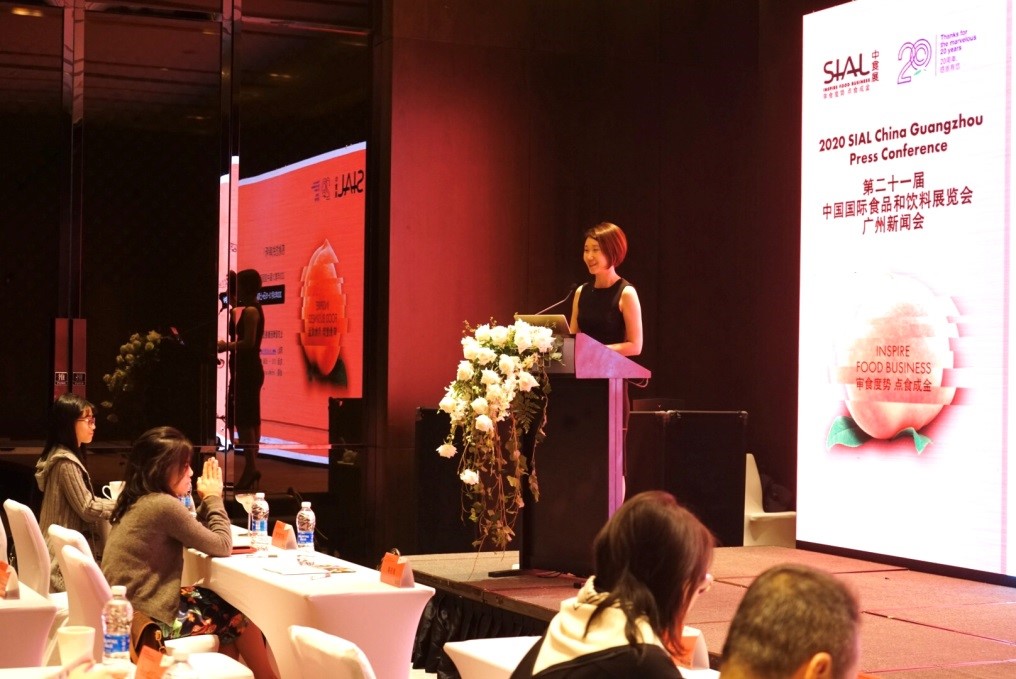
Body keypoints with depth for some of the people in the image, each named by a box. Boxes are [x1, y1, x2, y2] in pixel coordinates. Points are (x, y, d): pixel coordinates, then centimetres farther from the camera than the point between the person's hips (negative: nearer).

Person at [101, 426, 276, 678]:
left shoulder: (138, 502, 7)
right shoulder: (163, 505, -21)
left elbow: (194, 535, 17)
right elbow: (222, 546, -11)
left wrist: (206, 502, 6)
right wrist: (214, 498, 1)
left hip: (127, 608, 9)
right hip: (147, 618, -9)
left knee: (224, 603, 18)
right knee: (237, 615, 7)